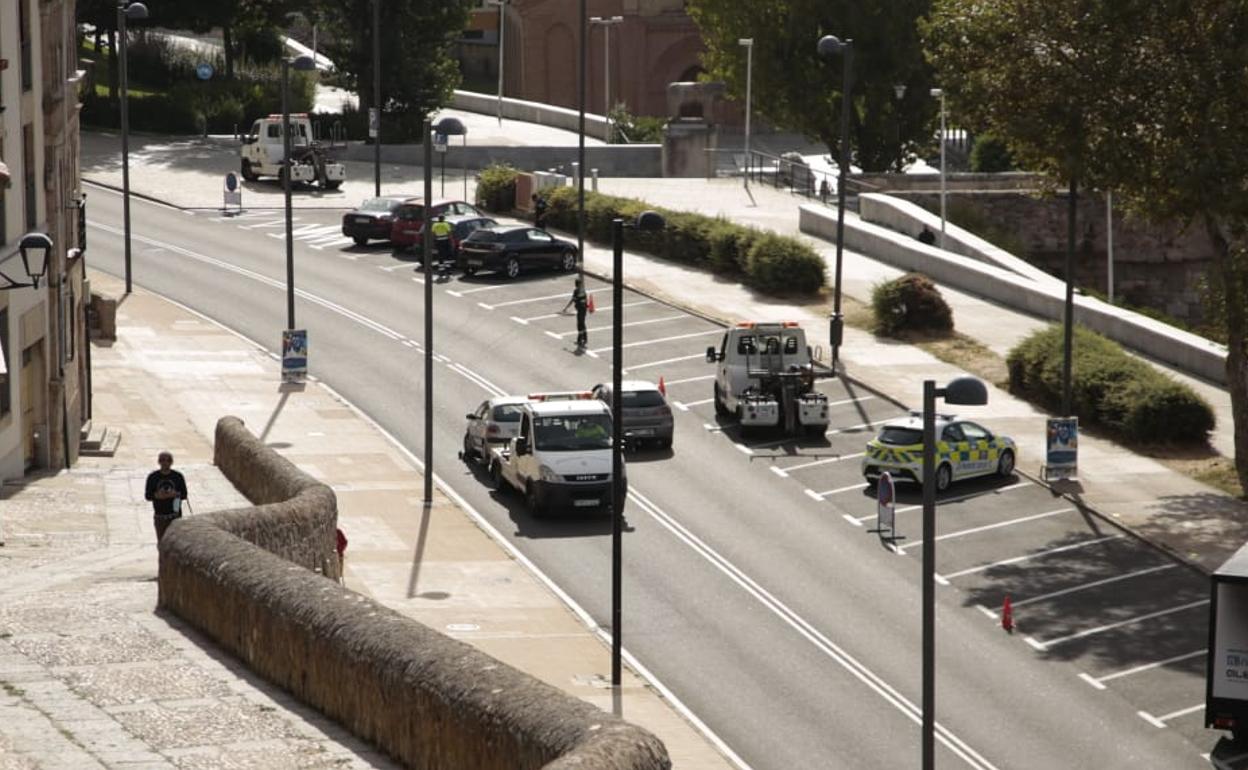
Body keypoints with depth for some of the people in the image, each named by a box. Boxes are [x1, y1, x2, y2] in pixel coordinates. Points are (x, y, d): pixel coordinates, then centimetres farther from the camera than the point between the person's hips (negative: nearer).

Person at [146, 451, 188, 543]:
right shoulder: (153, 477, 1)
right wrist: (157, 495, -20)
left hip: (174, 514, 0)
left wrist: (175, 494, -19)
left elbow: (184, 494, 2)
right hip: (160, 516, 0)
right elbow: (147, 495, 1)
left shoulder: (178, 476, 1)